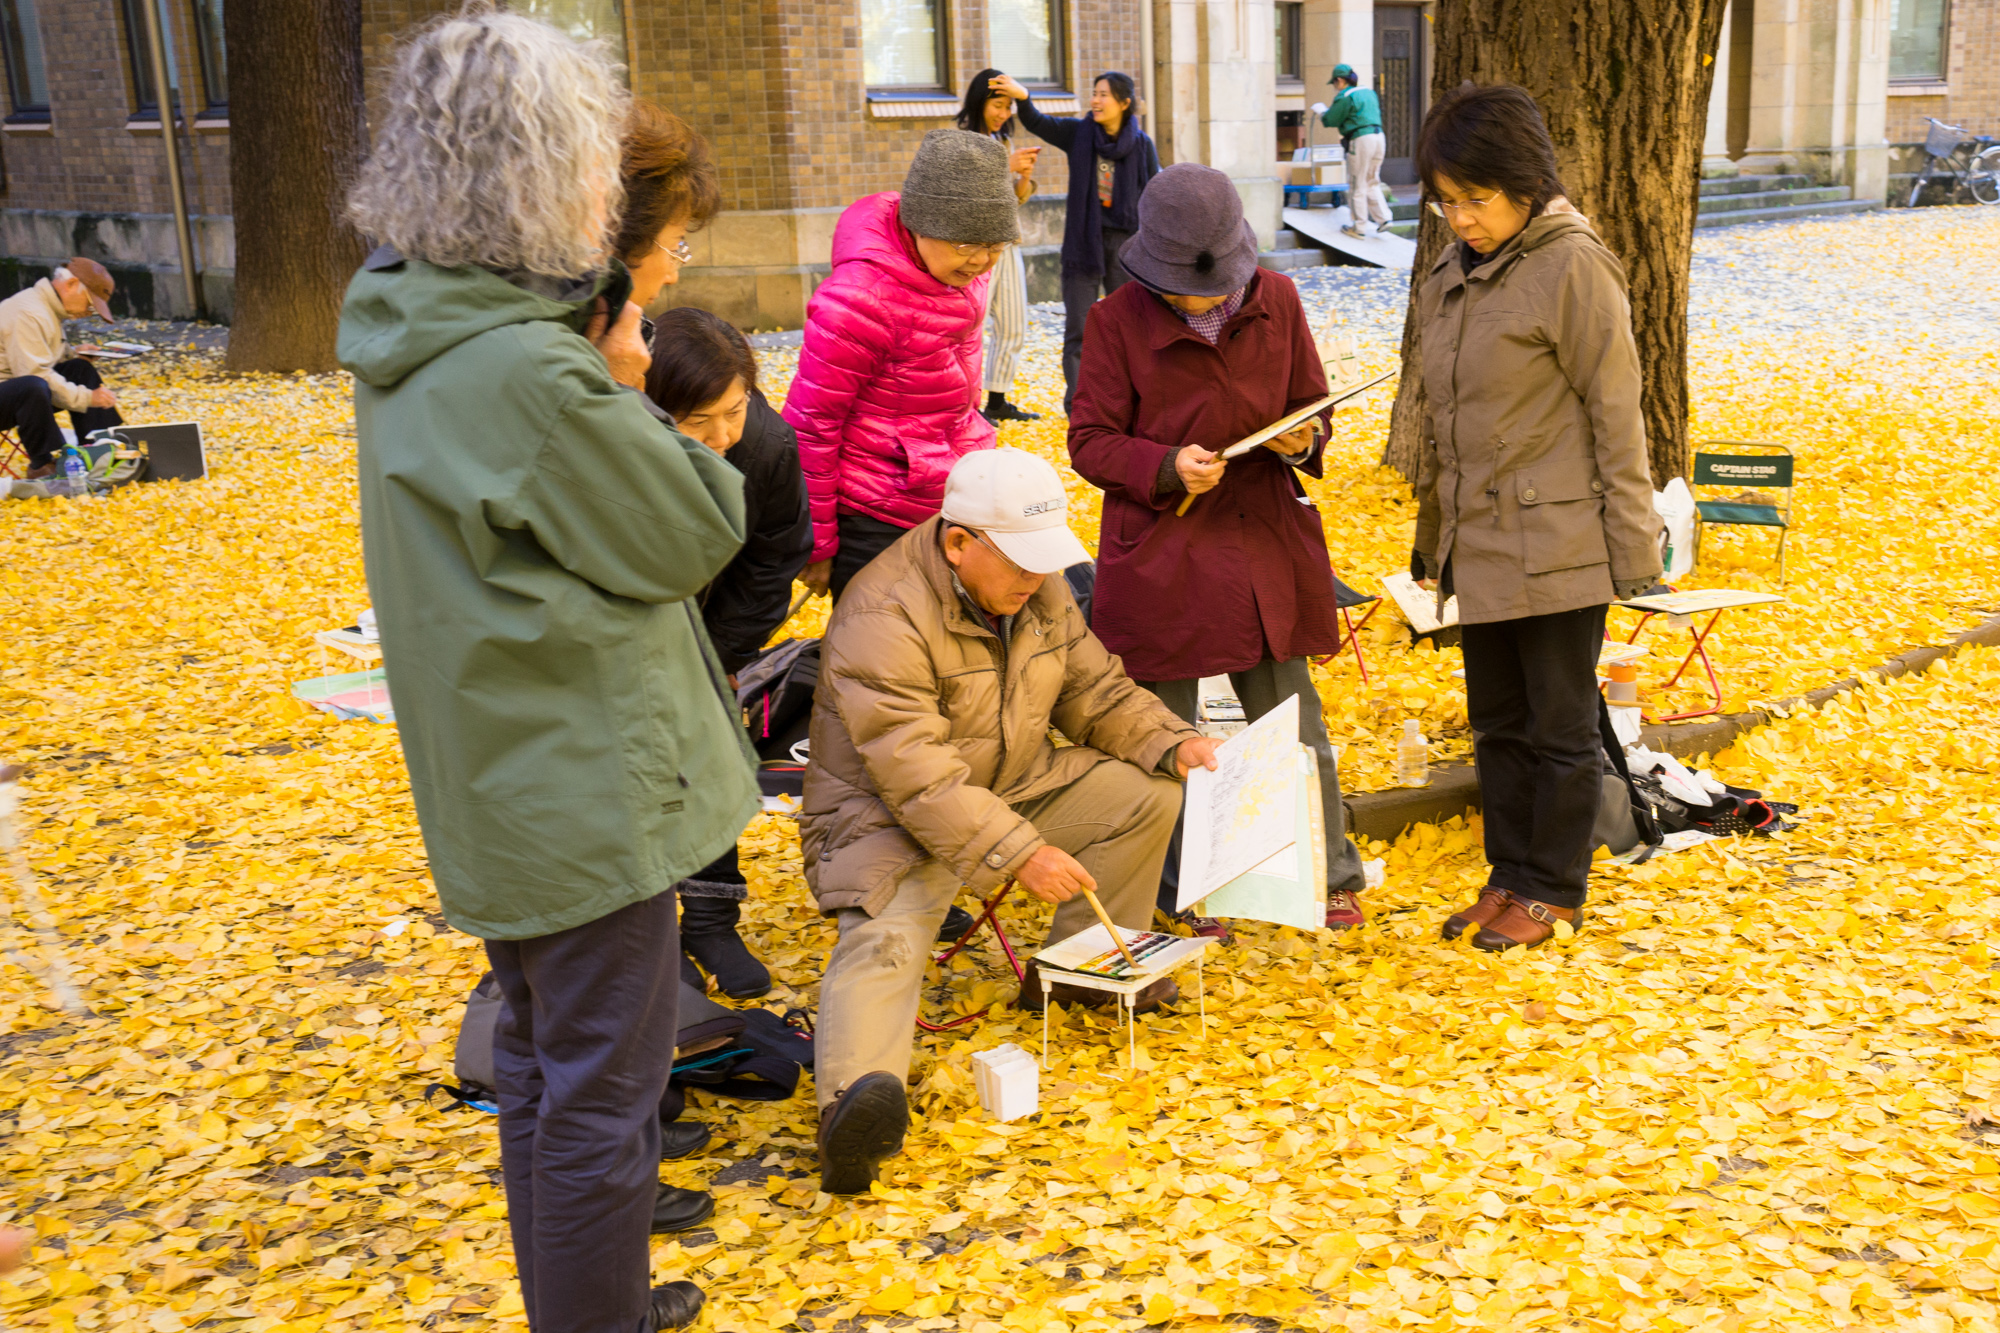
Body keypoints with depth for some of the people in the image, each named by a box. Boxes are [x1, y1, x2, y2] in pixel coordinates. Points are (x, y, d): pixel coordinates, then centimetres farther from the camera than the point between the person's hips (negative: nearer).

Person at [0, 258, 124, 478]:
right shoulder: (28, 314, -21)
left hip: (23, 394, 11)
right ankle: (42, 464, -24)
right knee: (34, 387, -39)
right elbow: (34, 374, -27)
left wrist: (78, 354, 2)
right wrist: (86, 397, -23)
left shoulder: (49, 310, 14)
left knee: (81, 369, 2)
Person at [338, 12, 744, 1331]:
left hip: (501, 777, 9)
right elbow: (694, 534, -17)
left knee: (542, 1045, 25)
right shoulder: (532, 373, -27)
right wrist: (626, 390, -6)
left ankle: (589, 1207, 45)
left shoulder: (408, 336, 1)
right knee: (602, 1077, 7)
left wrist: (601, 383, -4)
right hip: (588, 788, -9)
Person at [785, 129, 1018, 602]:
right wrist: (815, 545, -12)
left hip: (951, 503, 8)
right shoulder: (861, 300, -24)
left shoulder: (961, 269, 1)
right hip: (873, 524, -8)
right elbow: (811, 423, -18)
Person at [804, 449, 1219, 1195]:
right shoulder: (883, 620, -26)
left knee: (1148, 791, -4)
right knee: (885, 936, -33)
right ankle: (855, 1098, -53)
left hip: (1013, 790, 7)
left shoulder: (1039, 590, 0)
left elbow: (1093, 689, 10)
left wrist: (1171, 742, -9)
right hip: (889, 817, -7)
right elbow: (916, 776, -31)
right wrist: (1018, 854, -38)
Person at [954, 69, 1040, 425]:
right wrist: (1005, 166, -20)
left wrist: (1025, 175, -5)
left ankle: (997, 401, 17)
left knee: (1013, 329, 9)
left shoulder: (1003, 141, 13)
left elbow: (1018, 197, 16)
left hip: (1007, 242, 8)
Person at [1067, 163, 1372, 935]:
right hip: (1161, 558, -2)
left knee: (1296, 729, 12)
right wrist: (1166, 467, -23)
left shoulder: (1277, 302, 2)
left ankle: (1331, 880, 28)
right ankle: (1182, 900, 25)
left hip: (1266, 547, 3)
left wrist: (1302, 439, -10)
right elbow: (1090, 442, -5)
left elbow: (1310, 402, 13)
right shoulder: (1117, 322, -8)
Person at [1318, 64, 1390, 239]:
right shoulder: (1369, 92, 17)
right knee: (1372, 182, 17)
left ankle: (1358, 227, 6)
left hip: (1361, 140, -8)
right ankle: (1382, 218, 7)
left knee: (1357, 185, 2)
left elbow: (1331, 120, -6)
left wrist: (1322, 113, 17)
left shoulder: (1345, 97, -9)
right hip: (1378, 137, 8)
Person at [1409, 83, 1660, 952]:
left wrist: (1633, 546, -12)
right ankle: (1509, 875, 28)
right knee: (1497, 724, 15)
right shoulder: (1449, 278, 10)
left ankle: (1553, 890, 18)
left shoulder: (1572, 269, -12)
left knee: (1561, 727, 6)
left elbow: (1616, 414, -12)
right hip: (1480, 547, 7)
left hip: (1557, 547, -7)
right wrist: (1432, 536, 18)